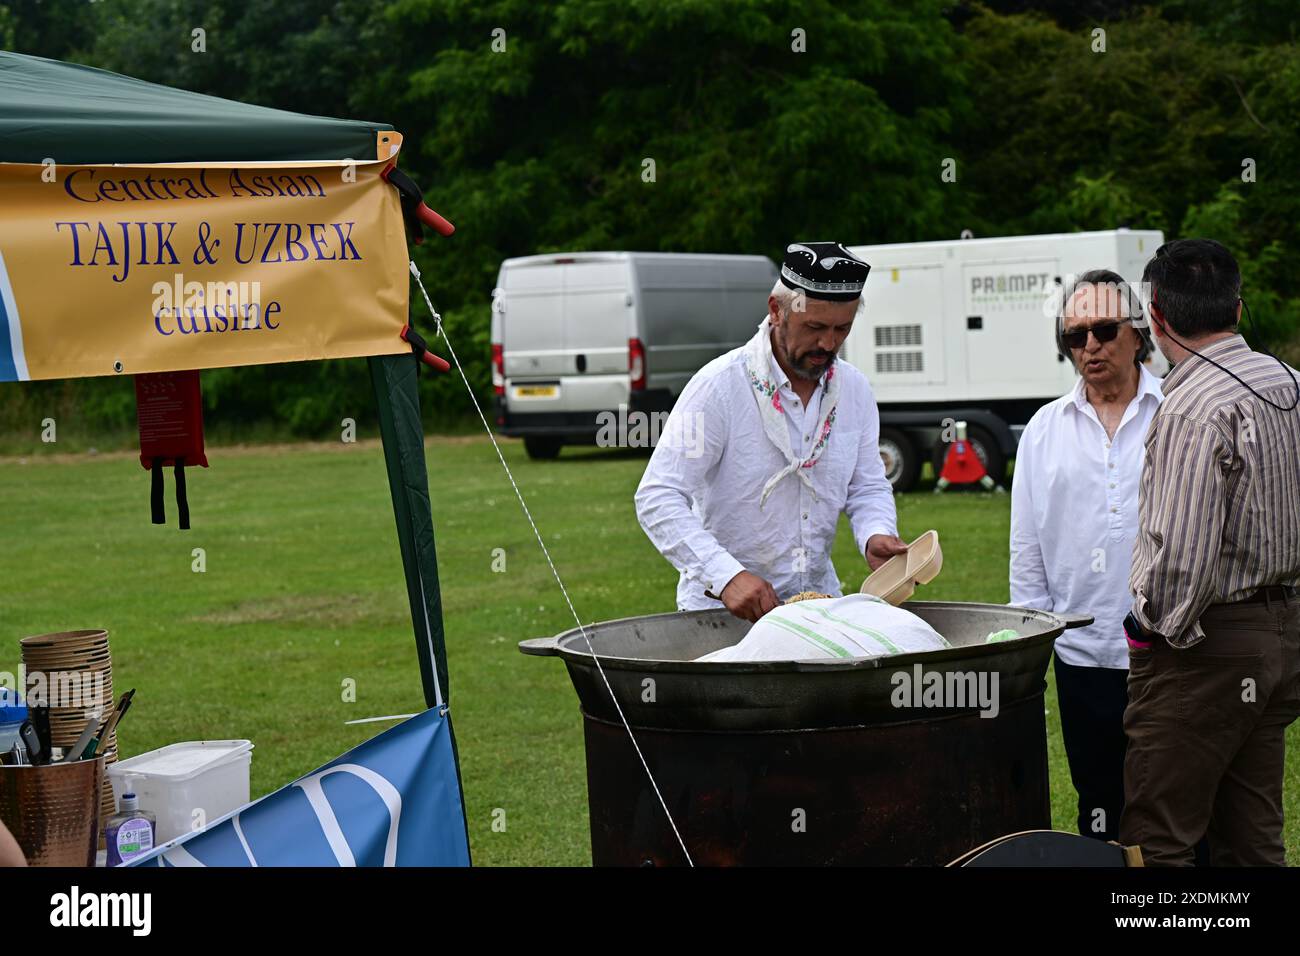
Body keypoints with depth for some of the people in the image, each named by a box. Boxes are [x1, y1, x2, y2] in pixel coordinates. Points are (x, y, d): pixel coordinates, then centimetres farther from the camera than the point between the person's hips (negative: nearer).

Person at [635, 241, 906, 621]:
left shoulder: (854, 389, 6)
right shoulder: (720, 385, -13)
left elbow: (868, 486, 15)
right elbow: (657, 498, -17)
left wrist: (876, 535, -9)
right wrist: (726, 576, -29)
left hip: (818, 598, 4)